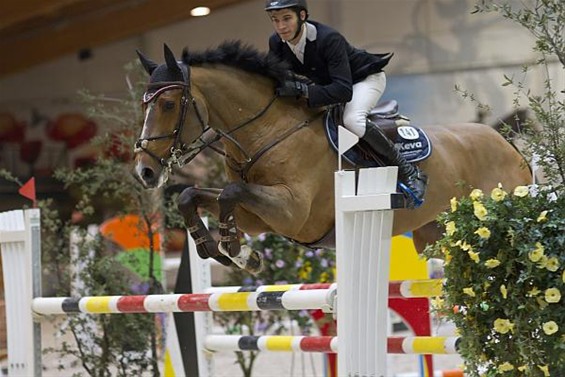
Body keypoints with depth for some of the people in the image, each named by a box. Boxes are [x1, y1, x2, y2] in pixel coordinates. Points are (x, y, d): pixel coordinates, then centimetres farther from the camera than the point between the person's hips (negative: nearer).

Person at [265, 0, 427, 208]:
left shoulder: (329, 39, -37)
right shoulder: (276, 43, -16)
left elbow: (344, 90, -43)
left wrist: (301, 90, -51)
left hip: (365, 79, -8)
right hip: (325, 81, 8)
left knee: (352, 120, -35)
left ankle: (410, 173, -24)